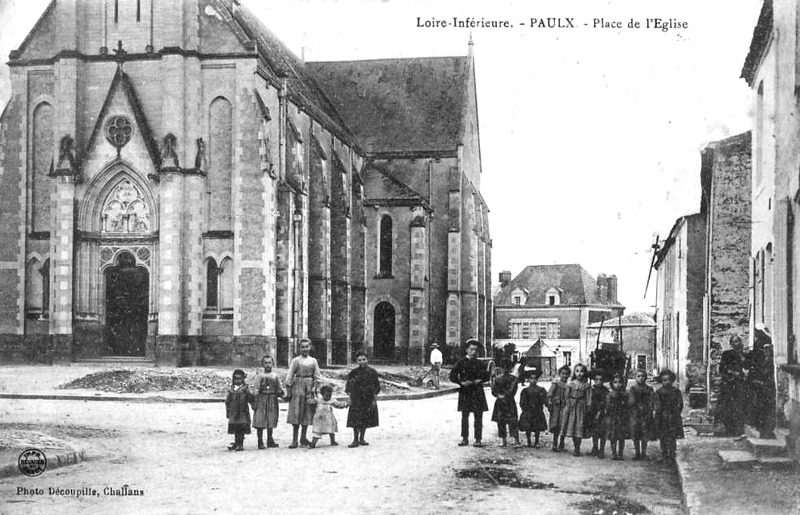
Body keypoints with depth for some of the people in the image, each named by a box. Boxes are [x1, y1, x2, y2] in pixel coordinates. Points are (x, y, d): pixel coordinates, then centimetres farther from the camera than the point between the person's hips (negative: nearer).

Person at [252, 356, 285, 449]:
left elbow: (279, 390, 12)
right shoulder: (260, 376, -1)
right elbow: (256, 390, -4)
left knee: (271, 421, 9)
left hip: (272, 400, 3)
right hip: (262, 400, -3)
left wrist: (281, 393, -7)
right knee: (259, 421, -5)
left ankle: (270, 440, 21)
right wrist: (254, 402, -10)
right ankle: (260, 442, 3)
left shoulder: (275, 376, 7)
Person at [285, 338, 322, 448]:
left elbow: (317, 377, 11)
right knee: (296, 413, -5)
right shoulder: (295, 360, 2)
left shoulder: (313, 361, 9)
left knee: (307, 413, 5)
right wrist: (288, 390, -5)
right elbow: (289, 376, 0)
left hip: (309, 387, 3)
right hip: (297, 386, -3)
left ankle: (303, 438, 16)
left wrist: (314, 388, -2)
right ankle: (294, 440, -2)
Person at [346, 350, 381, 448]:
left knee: (366, 420, 8)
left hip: (368, 399, 1)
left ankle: (362, 439, 19)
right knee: (356, 421, -5)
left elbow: (376, 386, 3)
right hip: (356, 400, -1)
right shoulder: (354, 372, -2)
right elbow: (349, 385, 5)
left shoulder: (372, 372, -2)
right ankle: (355, 440, 0)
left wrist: (375, 399, -1)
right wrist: (350, 397, -1)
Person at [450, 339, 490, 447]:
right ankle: (465, 438, 12)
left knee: (478, 417, -1)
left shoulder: (479, 364, 6)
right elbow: (452, 376, -1)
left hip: (477, 392, 1)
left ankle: (478, 439, 4)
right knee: (464, 416, 4)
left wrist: (479, 381, -4)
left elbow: (487, 376, 14)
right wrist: (461, 382, -13)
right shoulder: (461, 362, 0)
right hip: (465, 392, -1)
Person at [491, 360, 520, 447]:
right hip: (500, 403, 2)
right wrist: (499, 395, -6)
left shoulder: (513, 379, 3)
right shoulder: (498, 379, 9)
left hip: (510, 403, -2)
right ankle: (504, 441, 5)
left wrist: (504, 396, -5)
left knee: (512, 422, -5)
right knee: (501, 422, 2)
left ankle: (516, 441, -6)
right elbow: (493, 390, 5)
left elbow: (512, 391, -3)